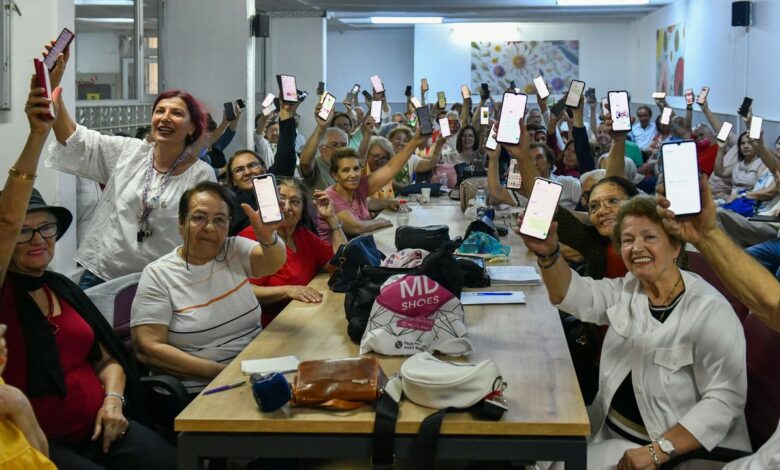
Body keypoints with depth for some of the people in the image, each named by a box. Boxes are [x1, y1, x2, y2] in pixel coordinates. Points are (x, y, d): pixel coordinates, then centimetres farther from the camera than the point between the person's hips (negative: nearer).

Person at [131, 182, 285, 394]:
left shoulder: (236, 251, 7)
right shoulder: (158, 275, -3)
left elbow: (274, 262, -13)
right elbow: (148, 348, -11)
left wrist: (267, 236, -37)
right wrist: (219, 371, -17)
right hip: (200, 392, -5)